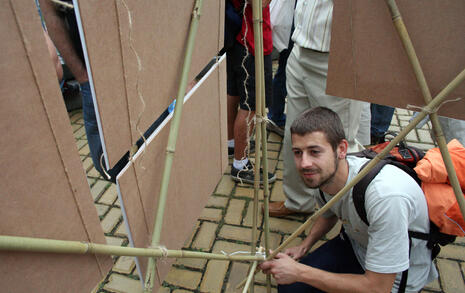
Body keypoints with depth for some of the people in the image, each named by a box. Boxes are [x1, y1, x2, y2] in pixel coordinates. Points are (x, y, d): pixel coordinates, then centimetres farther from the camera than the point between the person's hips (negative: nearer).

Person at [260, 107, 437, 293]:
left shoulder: (386, 197, -38)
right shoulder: (322, 173, -15)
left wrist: (299, 272, -25)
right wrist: (304, 247, -4)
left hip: (393, 278, -5)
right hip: (355, 243, 6)